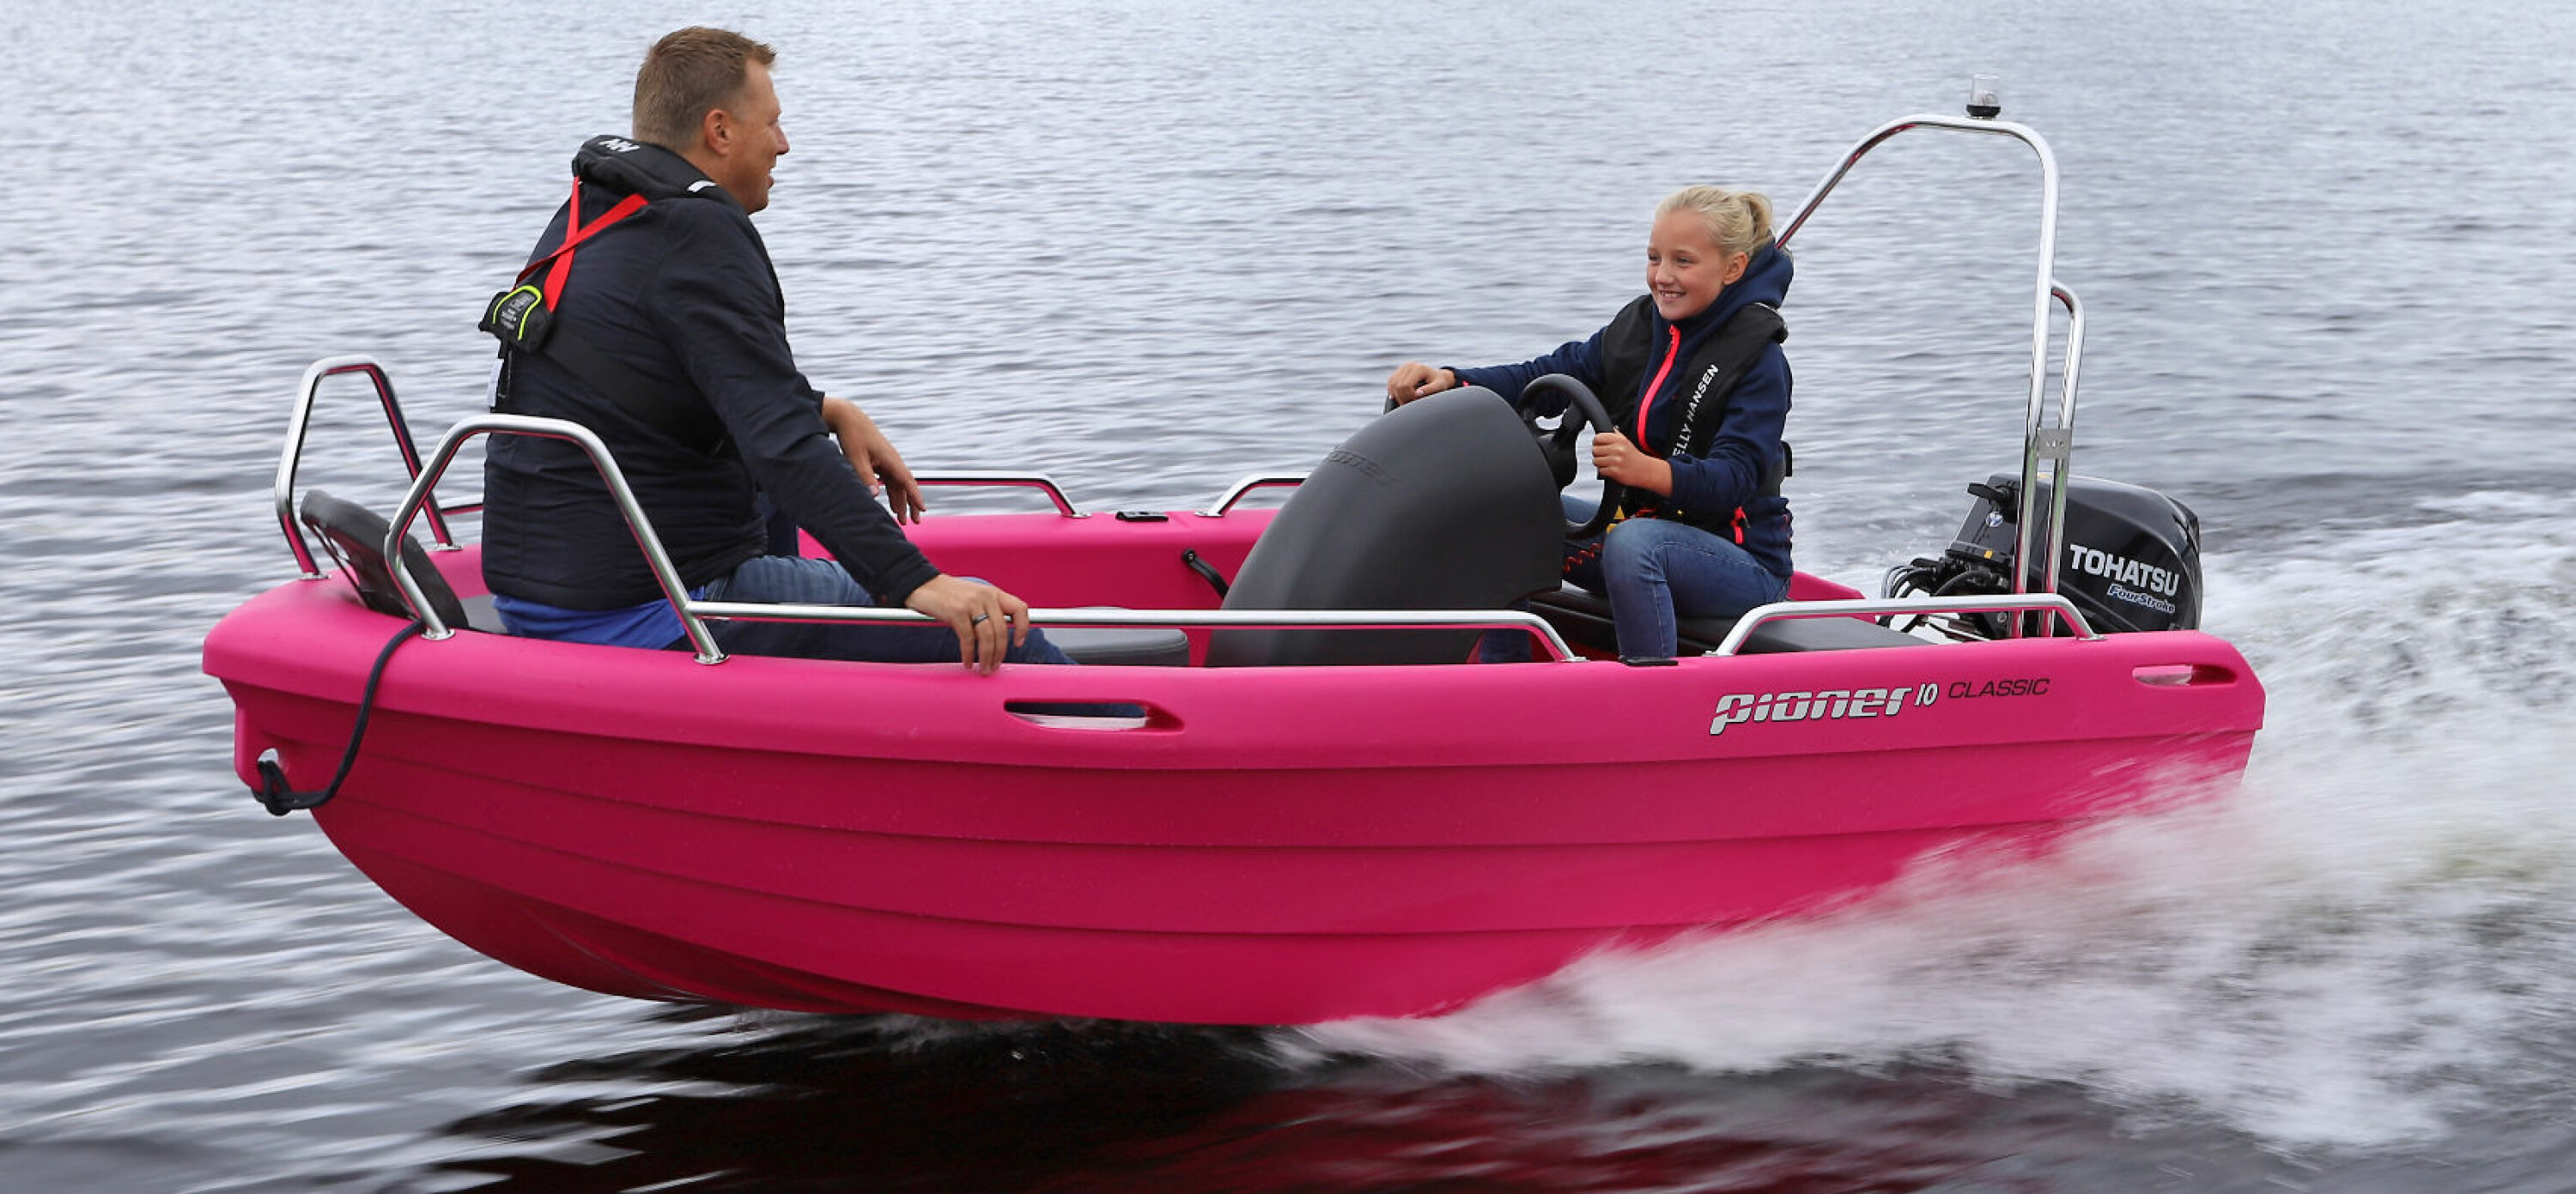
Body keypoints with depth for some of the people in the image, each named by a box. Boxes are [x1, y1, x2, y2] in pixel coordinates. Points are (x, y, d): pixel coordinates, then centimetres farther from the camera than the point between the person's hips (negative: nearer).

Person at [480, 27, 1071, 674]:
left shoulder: (589, 213, 13)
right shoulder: (698, 238, -17)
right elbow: (782, 447, -28)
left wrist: (829, 411, 17)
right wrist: (917, 582, -33)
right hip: (651, 617, -11)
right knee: (993, 628, -9)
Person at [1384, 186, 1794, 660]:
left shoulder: (1757, 359, -14)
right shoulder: (1640, 324, 6)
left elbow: (1735, 478, -25)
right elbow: (1552, 375, 1)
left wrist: (1649, 471, -45)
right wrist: (1450, 382, -16)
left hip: (1744, 563, -8)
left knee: (1633, 544, -37)